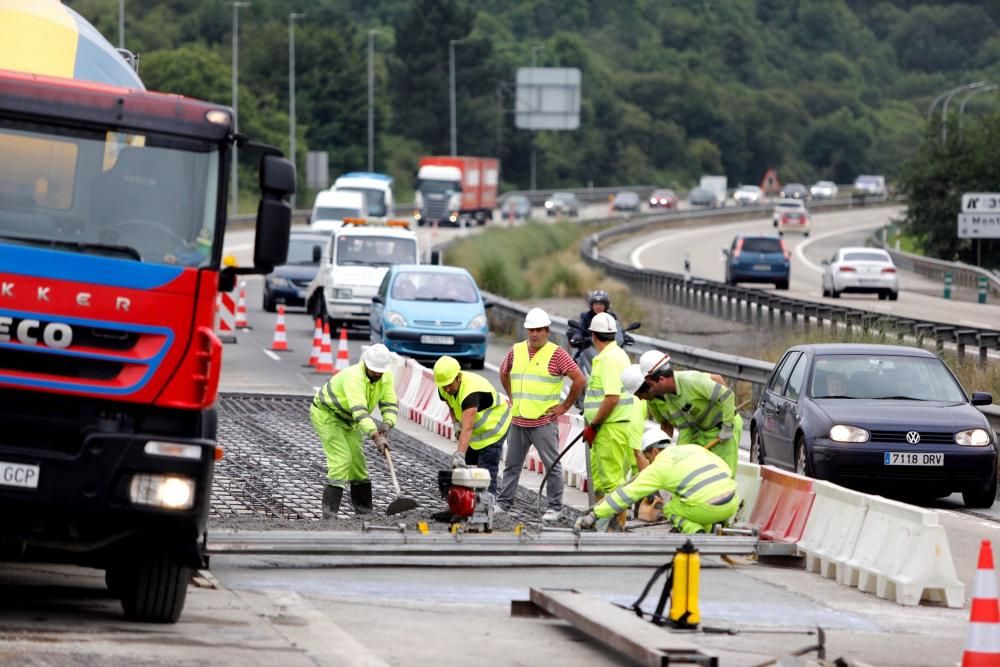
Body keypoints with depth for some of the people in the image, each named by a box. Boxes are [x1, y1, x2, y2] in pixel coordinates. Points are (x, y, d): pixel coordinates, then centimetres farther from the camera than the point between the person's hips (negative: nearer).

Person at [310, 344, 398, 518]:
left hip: (347, 420, 8)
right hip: (326, 414, -8)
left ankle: (364, 511, 19)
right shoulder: (354, 377, -36)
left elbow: (390, 405, -11)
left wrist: (387, 424, -34)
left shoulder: (386, 376, -11)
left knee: (358, 460, 9)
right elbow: (359, 412, -46)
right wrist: (377, 438, -54)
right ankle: (329, 511, -20)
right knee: (341, 458, -19)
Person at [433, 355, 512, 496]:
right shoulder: (444, 389, -12)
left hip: (493, 425, -9)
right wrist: (456, 424, -6)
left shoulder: (470, 391, -39)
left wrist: (459, 454, -58)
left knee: (486, 471, -18)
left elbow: (467, 428, -49)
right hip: (476, 429, 9)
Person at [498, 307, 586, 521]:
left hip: (544, 422, -5)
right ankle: (504, 503, 23)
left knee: (552, 465, 0)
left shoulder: (556, 354, -8)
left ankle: (555, 508, 6)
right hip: (518, 421, 5)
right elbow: (504, 373, 28)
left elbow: (579, 379, -10)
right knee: (512, 464, 13)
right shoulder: (516, 351, 8)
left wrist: (565, 406, -7)